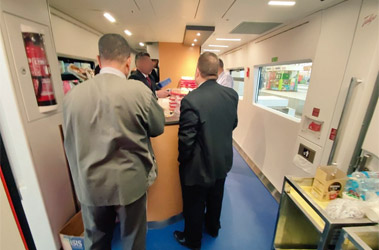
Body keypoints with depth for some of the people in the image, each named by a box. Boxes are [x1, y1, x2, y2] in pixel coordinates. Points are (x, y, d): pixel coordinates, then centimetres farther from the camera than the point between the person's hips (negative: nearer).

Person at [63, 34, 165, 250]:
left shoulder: (72, 95, -5)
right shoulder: (139, 90, -17)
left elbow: (71, 142, 5)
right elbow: (158, 128, -4)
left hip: (89, 184, 4)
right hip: (129, 182, -3)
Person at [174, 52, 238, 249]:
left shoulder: (191, 100, -28)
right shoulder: (232, 95, -8)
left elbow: (186, 139, -24)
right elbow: (233, 124, 4)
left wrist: (183, 160, -6)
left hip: (199, 167, -6)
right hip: (223, 161, 6)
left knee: (194, 206, 20)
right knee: (215, 199, 29)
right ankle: (213, 228, 56)